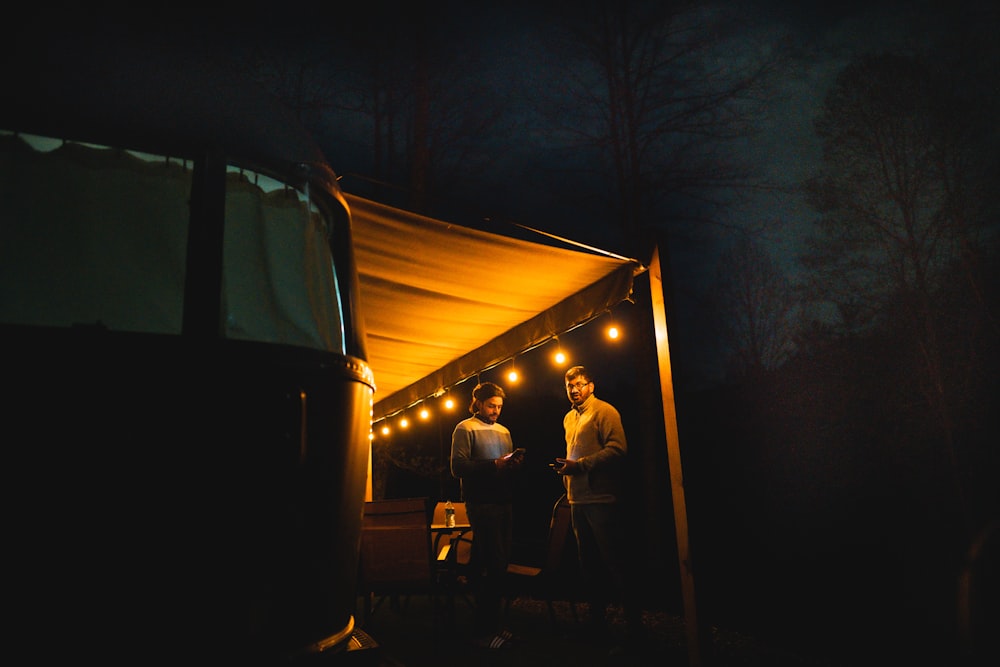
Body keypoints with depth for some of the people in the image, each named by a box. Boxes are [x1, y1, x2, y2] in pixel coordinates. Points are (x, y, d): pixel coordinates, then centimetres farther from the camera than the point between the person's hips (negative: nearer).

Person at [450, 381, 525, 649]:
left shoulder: (504, 431, 19)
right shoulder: (465, 429, -3)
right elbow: (458, 467, -13)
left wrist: (516, 463, -2)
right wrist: (495, 465, -20)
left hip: (504, 503, 7)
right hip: (482, 504, -7)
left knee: (499, 564, 9)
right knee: (494, 564, -8)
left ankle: (491, 624, 20)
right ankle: (483, 631, 3)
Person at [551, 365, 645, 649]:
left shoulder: (604, 411, -7)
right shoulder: (569, 418, 17)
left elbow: (617, 448, -17)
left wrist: (581, 465, -21)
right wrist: (565, 467, 8)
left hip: (602, 498, -8)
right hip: (578, 500, 8)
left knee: (615, 561, -2)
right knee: (587, 561, 15)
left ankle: (633, 621, 10)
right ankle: (596, 615, 28)